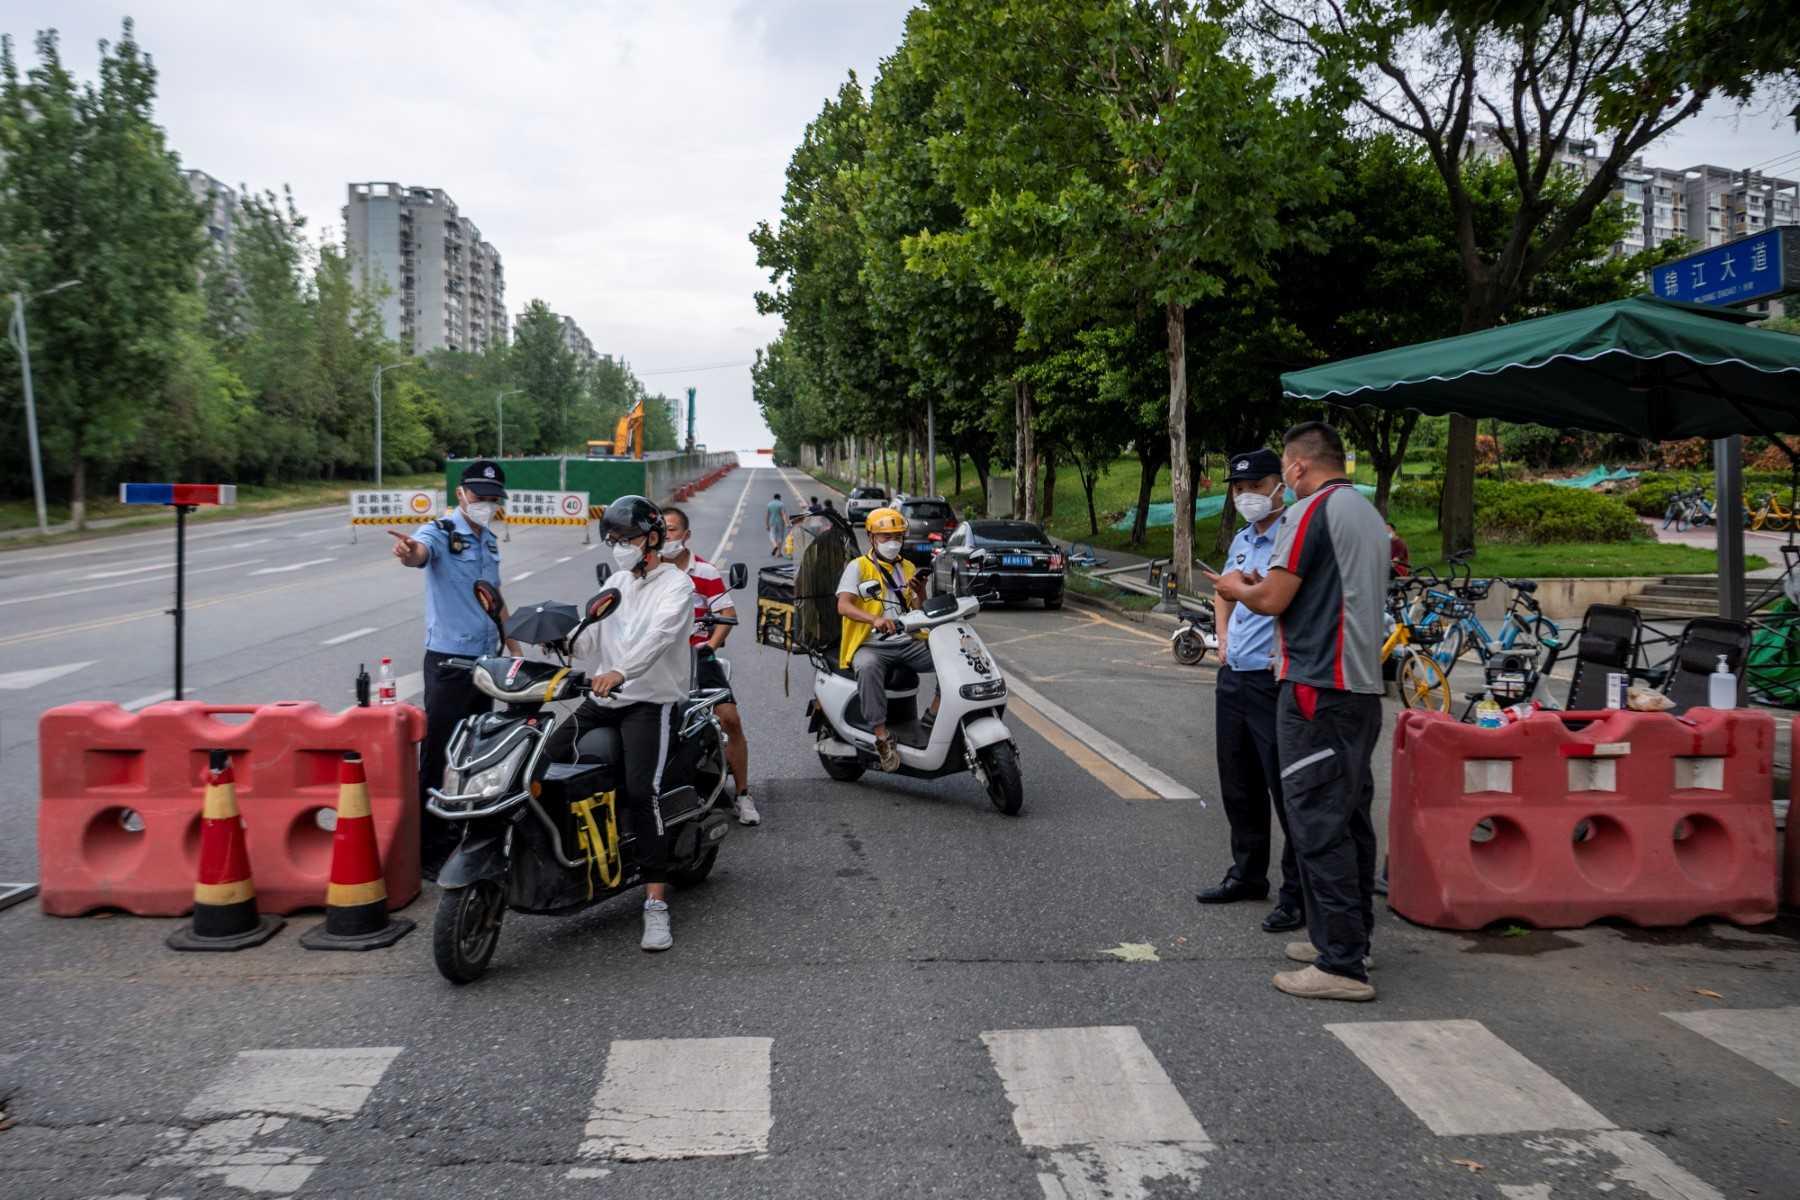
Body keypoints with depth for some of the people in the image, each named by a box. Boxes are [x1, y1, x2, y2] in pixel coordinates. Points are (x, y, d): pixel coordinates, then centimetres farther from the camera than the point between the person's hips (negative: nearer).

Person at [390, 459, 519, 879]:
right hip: (449, 661, -8)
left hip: (486, 660, 8)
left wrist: (514, 647, 24)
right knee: (437, 755, -6)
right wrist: (409, 551, -61)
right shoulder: (441, 532, -11)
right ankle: (426, 848, -1)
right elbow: (421, 551, -37)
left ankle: (463, 829, 31)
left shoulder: (490, 541, 12)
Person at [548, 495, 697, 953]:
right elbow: (591, 636, 10)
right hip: (604, 696, 8)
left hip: (651, 701, -7)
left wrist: (621, 671, -40)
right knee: (546, 760, -5)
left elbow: (659, 635, -24)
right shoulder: (616, 583, 20)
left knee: (641, 790, -22)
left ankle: (656, 903, -22)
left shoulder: (676, 584, -5)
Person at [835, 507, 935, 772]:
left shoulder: (908, 568, 19)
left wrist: (920, 592, -5)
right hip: (871, 645, -5)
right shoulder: (858, 567, 2)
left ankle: (933, 718, -11)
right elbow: (843, 605, -15)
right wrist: (873, 619, -33)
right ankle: (882, 738, -38)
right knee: (868, 667, -39)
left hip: (908, 643, 5)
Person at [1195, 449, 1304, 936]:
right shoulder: (1242, 540, 15)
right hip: (1232, 677, 9)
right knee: (1239, 786, 17)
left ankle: (1298, 894, 3)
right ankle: (1248, 874, 31)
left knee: (1287, 788, -4)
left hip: (1272, 681, -9)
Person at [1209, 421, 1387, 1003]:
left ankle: (1342, 966, -6)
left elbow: (1272, 599, -14)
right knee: (1350, 818, 15)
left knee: (1319, 824, -7)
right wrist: (1258, 585, 20)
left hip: (1318, 689, -10)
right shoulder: (1369, 514, 19)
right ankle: (1347, 938, 25)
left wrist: (1237, 588, 6)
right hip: (1363, 688, 10)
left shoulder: (1311, 512, -11)